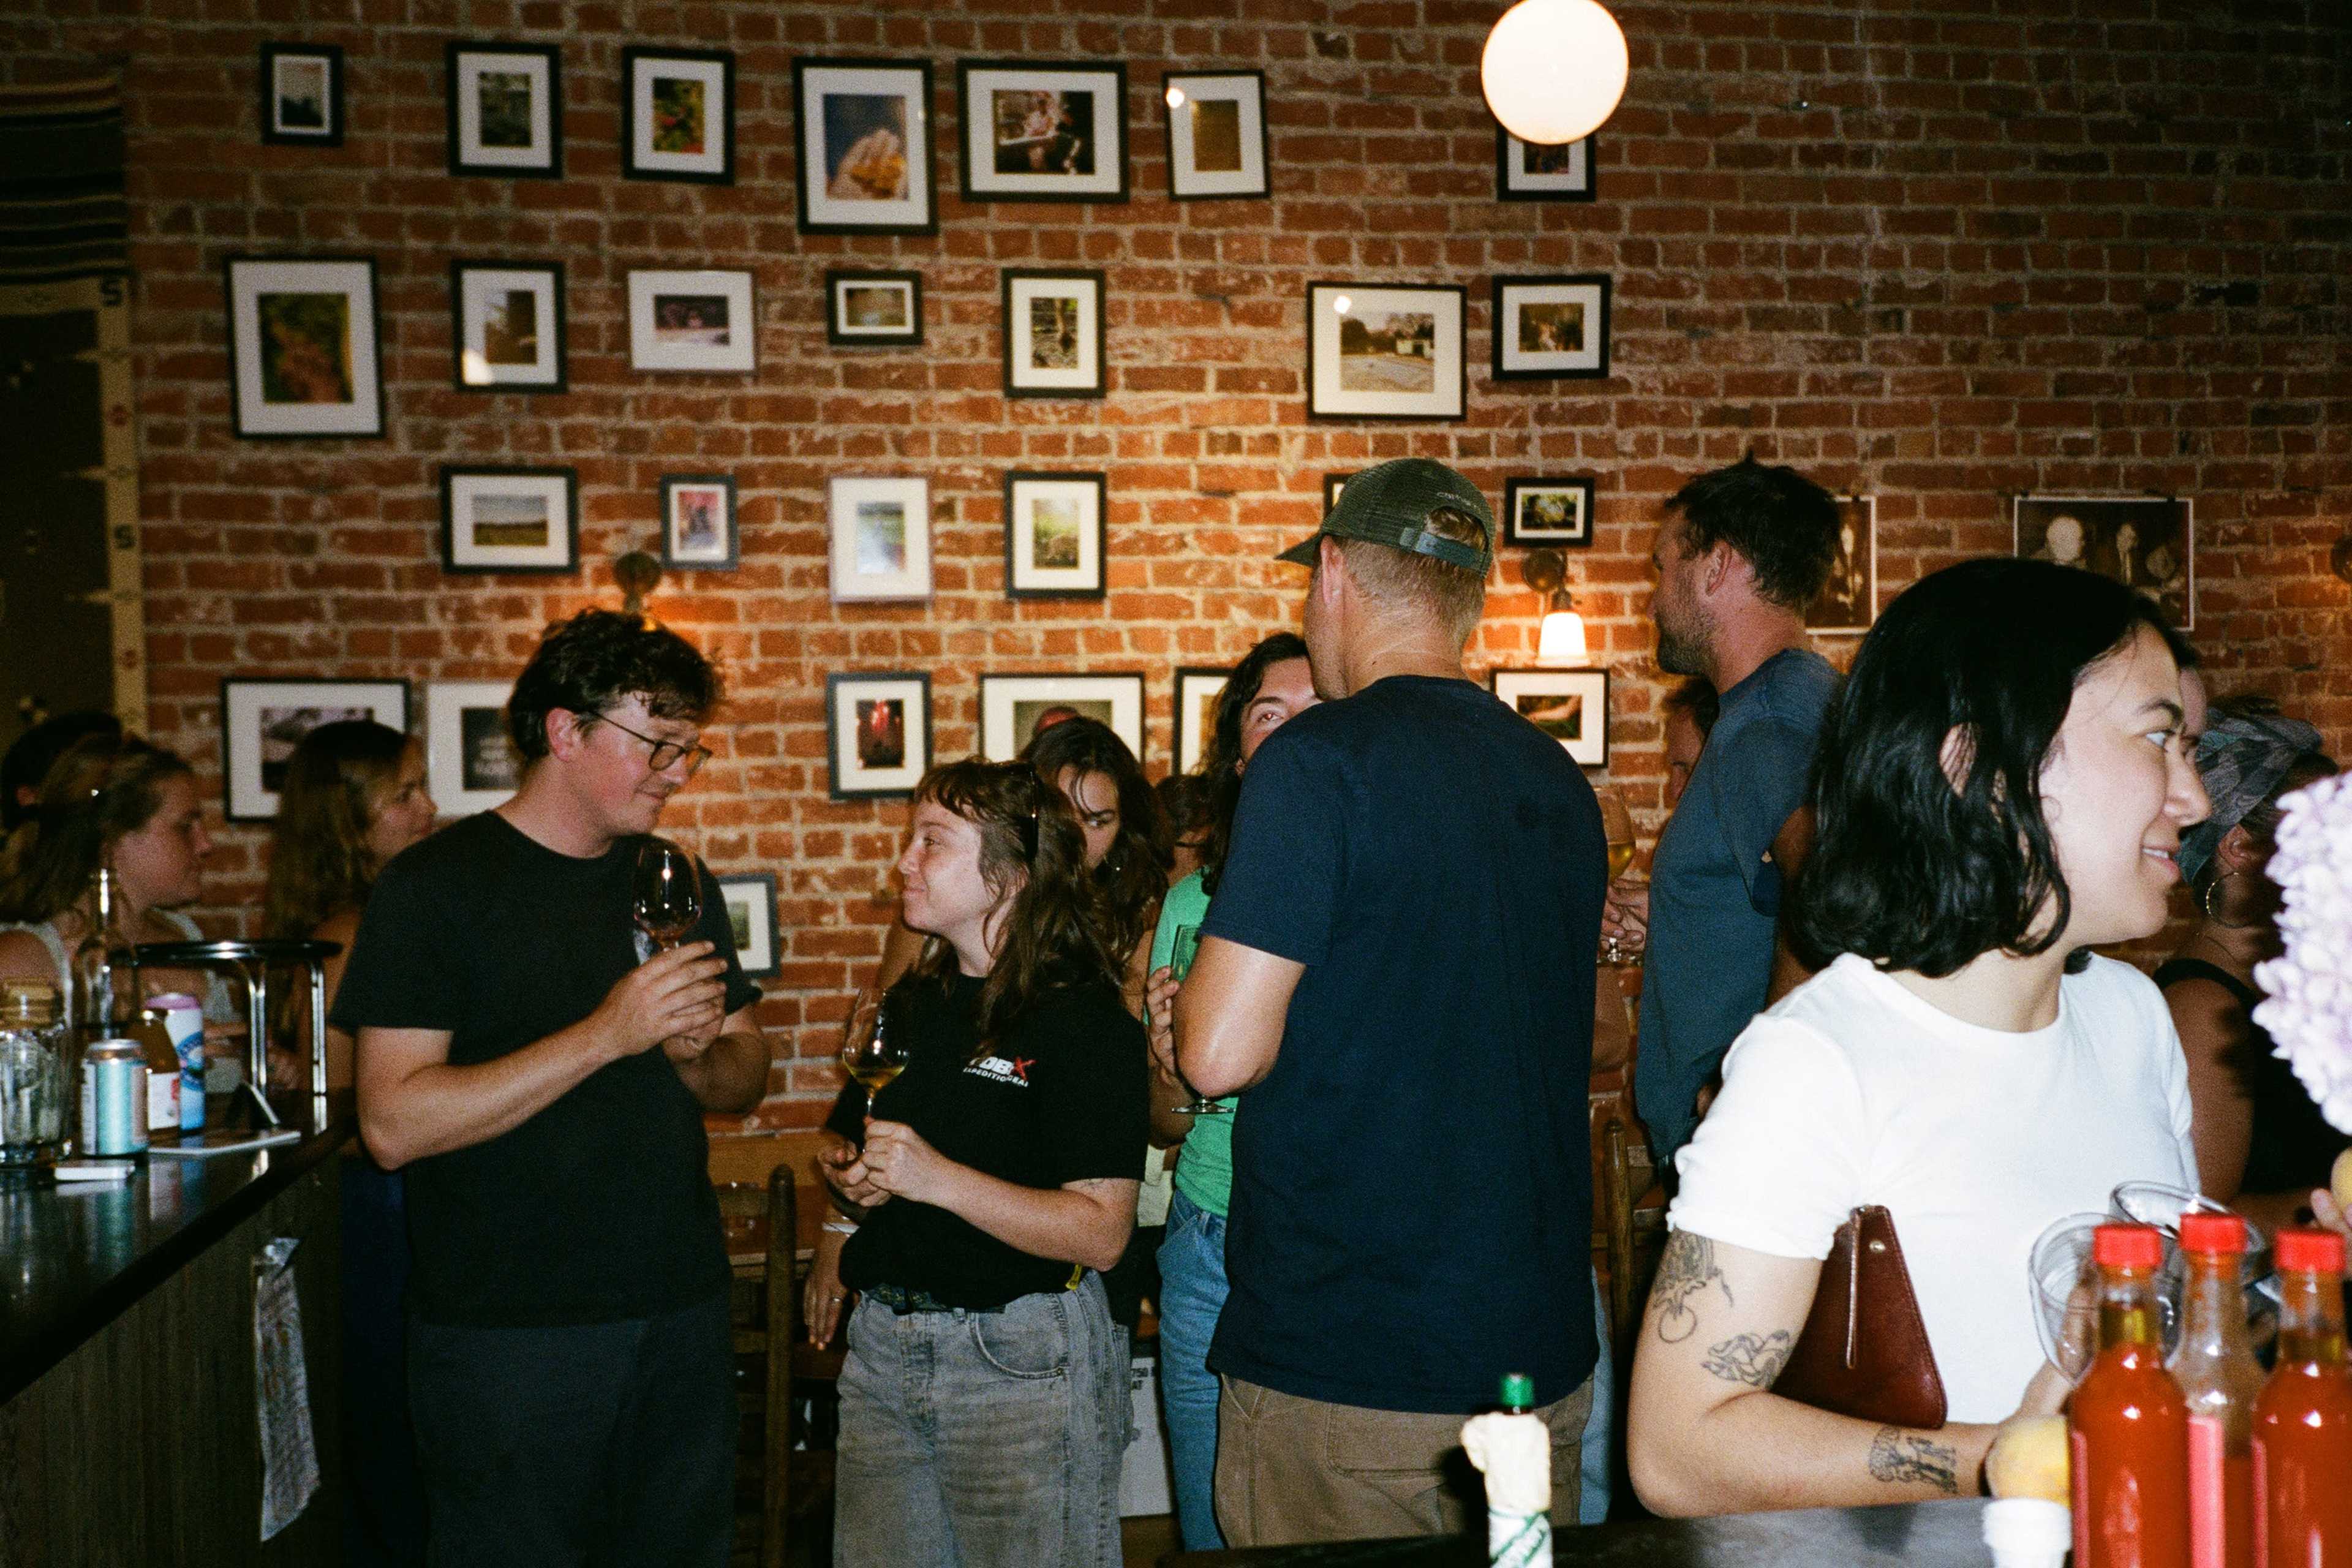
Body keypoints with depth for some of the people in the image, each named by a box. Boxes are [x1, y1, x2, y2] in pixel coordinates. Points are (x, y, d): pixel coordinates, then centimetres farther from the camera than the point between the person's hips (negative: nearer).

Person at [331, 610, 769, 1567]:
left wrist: (700, 1054, -9)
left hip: (681, 1310, 6)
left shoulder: (676, 880, 10)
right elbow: (394, 1124, -19)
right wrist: (606, 1035, -23)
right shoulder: (436, 885, -9)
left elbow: (745, 1080, 15)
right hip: (508, 1333, -5)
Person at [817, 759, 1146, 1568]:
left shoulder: (1086, 1023, -13)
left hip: (1022, 1364, -6)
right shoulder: (913, 1006, 10)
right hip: (881, 1344, 7)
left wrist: (939, 1179, -25)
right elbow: (854, 1146, 24)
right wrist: (848, 1175, 1)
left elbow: (1102, 1233, -19)